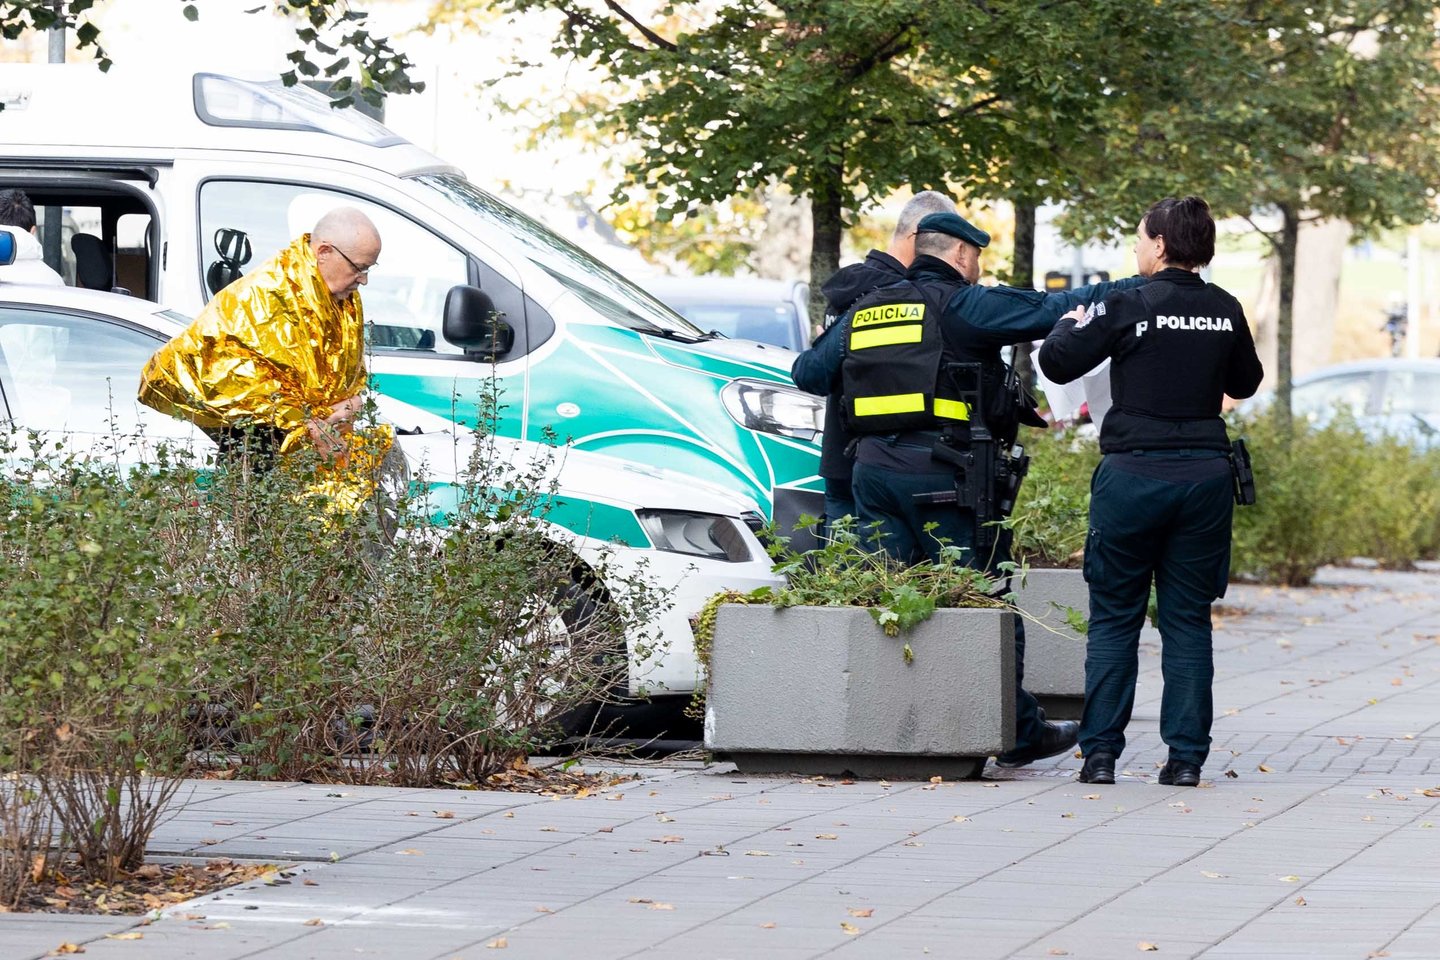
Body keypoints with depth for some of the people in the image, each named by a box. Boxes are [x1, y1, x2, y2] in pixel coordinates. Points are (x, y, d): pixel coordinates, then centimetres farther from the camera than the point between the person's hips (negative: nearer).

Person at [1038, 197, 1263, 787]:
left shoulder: (1128, 306, -8)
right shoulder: (1226, 311, 4)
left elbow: (1057, 362, -3)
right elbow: (1246, 384, 20)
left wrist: (1070, 323, 17)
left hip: (1133, 473, -3)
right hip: (1204, 474, 3)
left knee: (1113, 618, 6)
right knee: (1188, 620, 8)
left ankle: (1100, 751, 2)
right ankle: (1186, 755, 4)